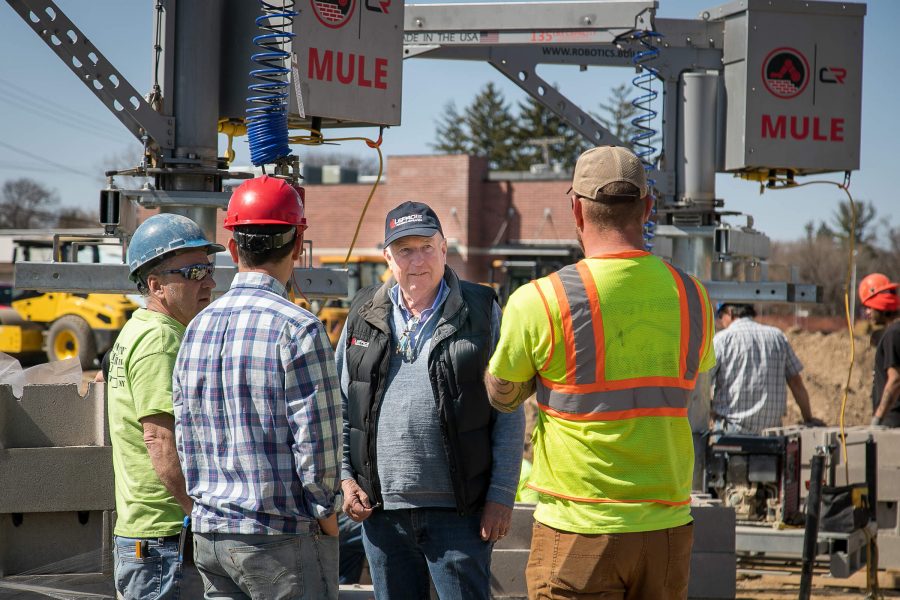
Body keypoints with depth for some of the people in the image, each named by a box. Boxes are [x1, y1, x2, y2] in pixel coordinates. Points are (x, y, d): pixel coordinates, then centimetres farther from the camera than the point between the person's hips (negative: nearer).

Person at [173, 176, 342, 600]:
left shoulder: (197, 327, 9)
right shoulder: (298, 329, -13)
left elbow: (185, 438, 13)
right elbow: (317, 440, -14)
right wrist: (326, 515, -1)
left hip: (209, 534, 7)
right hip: (282, 536, -7)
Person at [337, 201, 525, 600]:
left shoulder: (481, 312, 1)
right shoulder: (365, 316, 10)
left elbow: (508, 414, -1)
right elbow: (340, 406, 16)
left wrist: (501, 495, -6)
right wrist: (344, 477, 4)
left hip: (458, 510, -3)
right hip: (381, 508, 3)